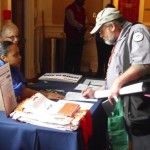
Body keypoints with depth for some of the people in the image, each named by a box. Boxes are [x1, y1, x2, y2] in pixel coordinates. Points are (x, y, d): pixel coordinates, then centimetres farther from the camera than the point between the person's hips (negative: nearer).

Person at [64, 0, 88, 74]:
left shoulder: (82, 9, 15)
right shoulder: (70, 9, -8)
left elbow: (85, 21, 11)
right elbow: (72, 21, -17)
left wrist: (84, 28, -9)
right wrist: (81, 27, -15)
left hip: (80, 35, 7)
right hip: (71, 35, -7)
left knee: (78, 54, 9)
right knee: (70, 55, -6)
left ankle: (77, 73, 16)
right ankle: (68, 73, 1)